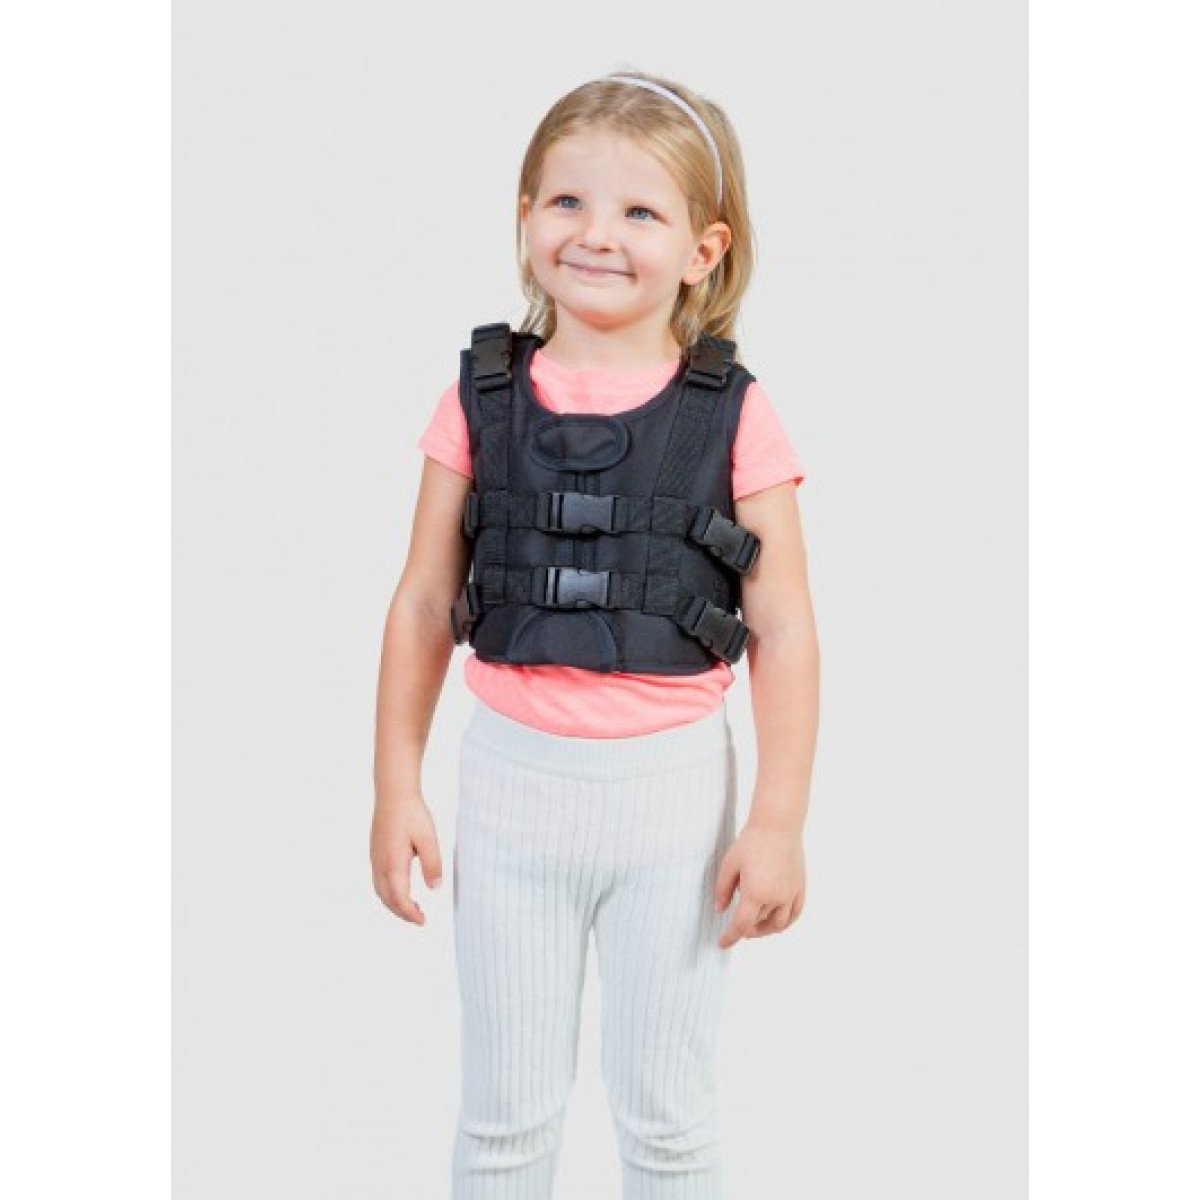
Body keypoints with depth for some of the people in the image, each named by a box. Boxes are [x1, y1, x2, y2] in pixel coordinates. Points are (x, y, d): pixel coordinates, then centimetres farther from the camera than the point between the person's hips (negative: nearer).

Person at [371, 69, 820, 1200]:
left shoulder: (733, 417, -7)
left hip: (672, 782, -1)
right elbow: (423, 602, 3)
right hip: (511, 777, 1)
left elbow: (782, 629, -5)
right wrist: (396, 787, 2)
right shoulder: (481, 397, -2)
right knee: (504, 1109, 14)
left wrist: (778, 820, -8)